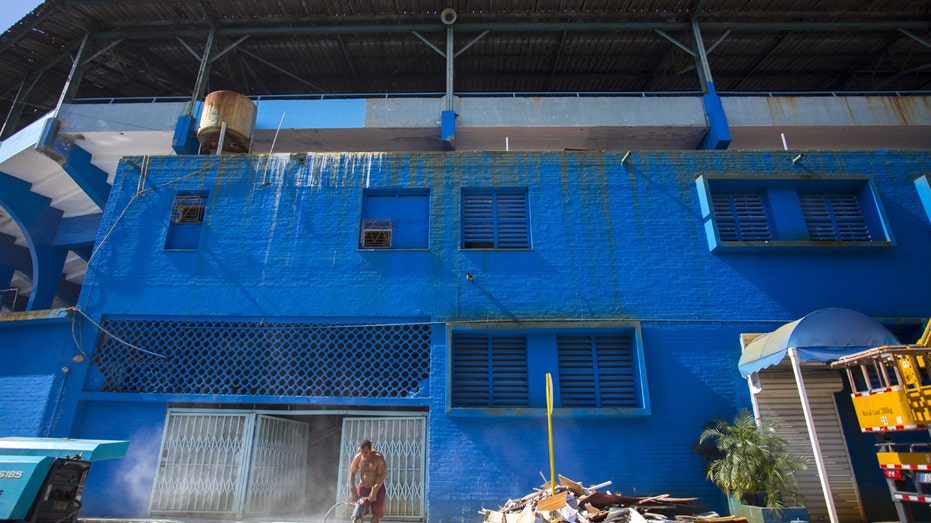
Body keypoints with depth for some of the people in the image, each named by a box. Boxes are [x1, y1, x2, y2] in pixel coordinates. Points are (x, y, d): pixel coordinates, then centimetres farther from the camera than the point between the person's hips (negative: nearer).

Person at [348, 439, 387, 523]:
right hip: (363, 487, 2)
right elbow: (352, 473, -4)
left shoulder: (378, 457, -20)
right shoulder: (358, 458, -11)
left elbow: (382, 475, -21)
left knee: (377, 513, -4)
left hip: (377, 488, -2)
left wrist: (374, 491, -26)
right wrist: (353, 491, -10)